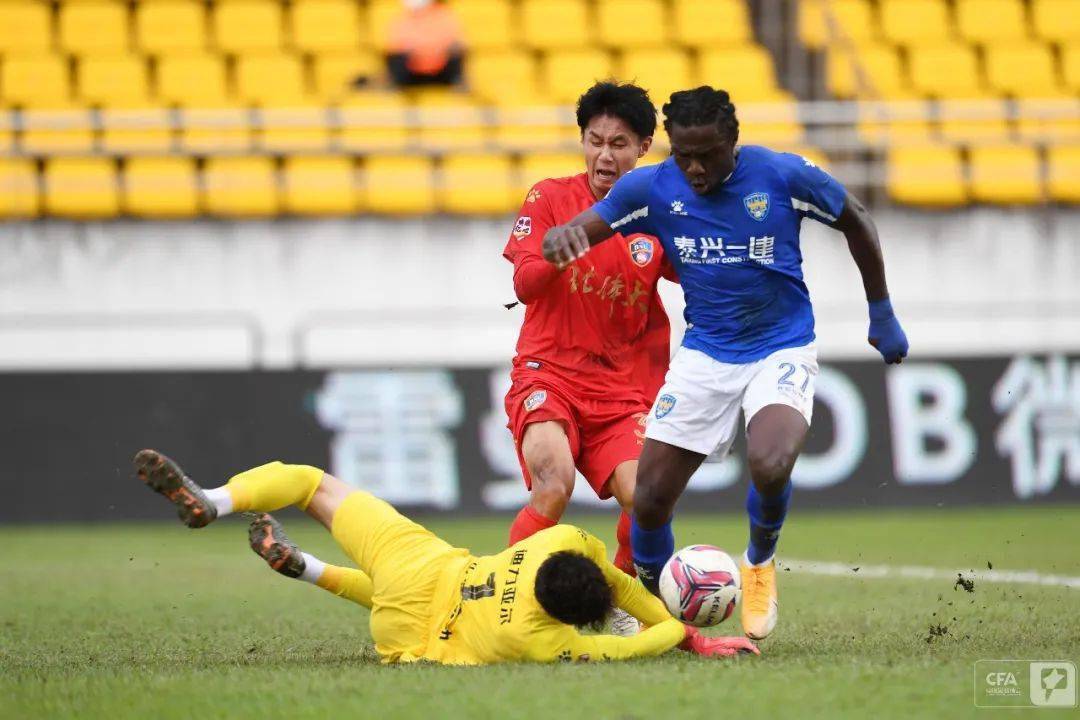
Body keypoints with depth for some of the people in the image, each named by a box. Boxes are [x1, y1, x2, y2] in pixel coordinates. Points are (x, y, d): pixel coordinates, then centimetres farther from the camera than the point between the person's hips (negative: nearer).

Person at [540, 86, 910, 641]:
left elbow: (855, 221, 3)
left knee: (769, 466, -31)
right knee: (649, 499, -4)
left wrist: (882, 316, 9)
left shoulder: (782, 176, -13)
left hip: (782, 349, -3)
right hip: (703, 354, 3)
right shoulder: (650, 188, -8)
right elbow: (576, 233, -10)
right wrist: (561, 238, -36)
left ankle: (760, 563, 2)